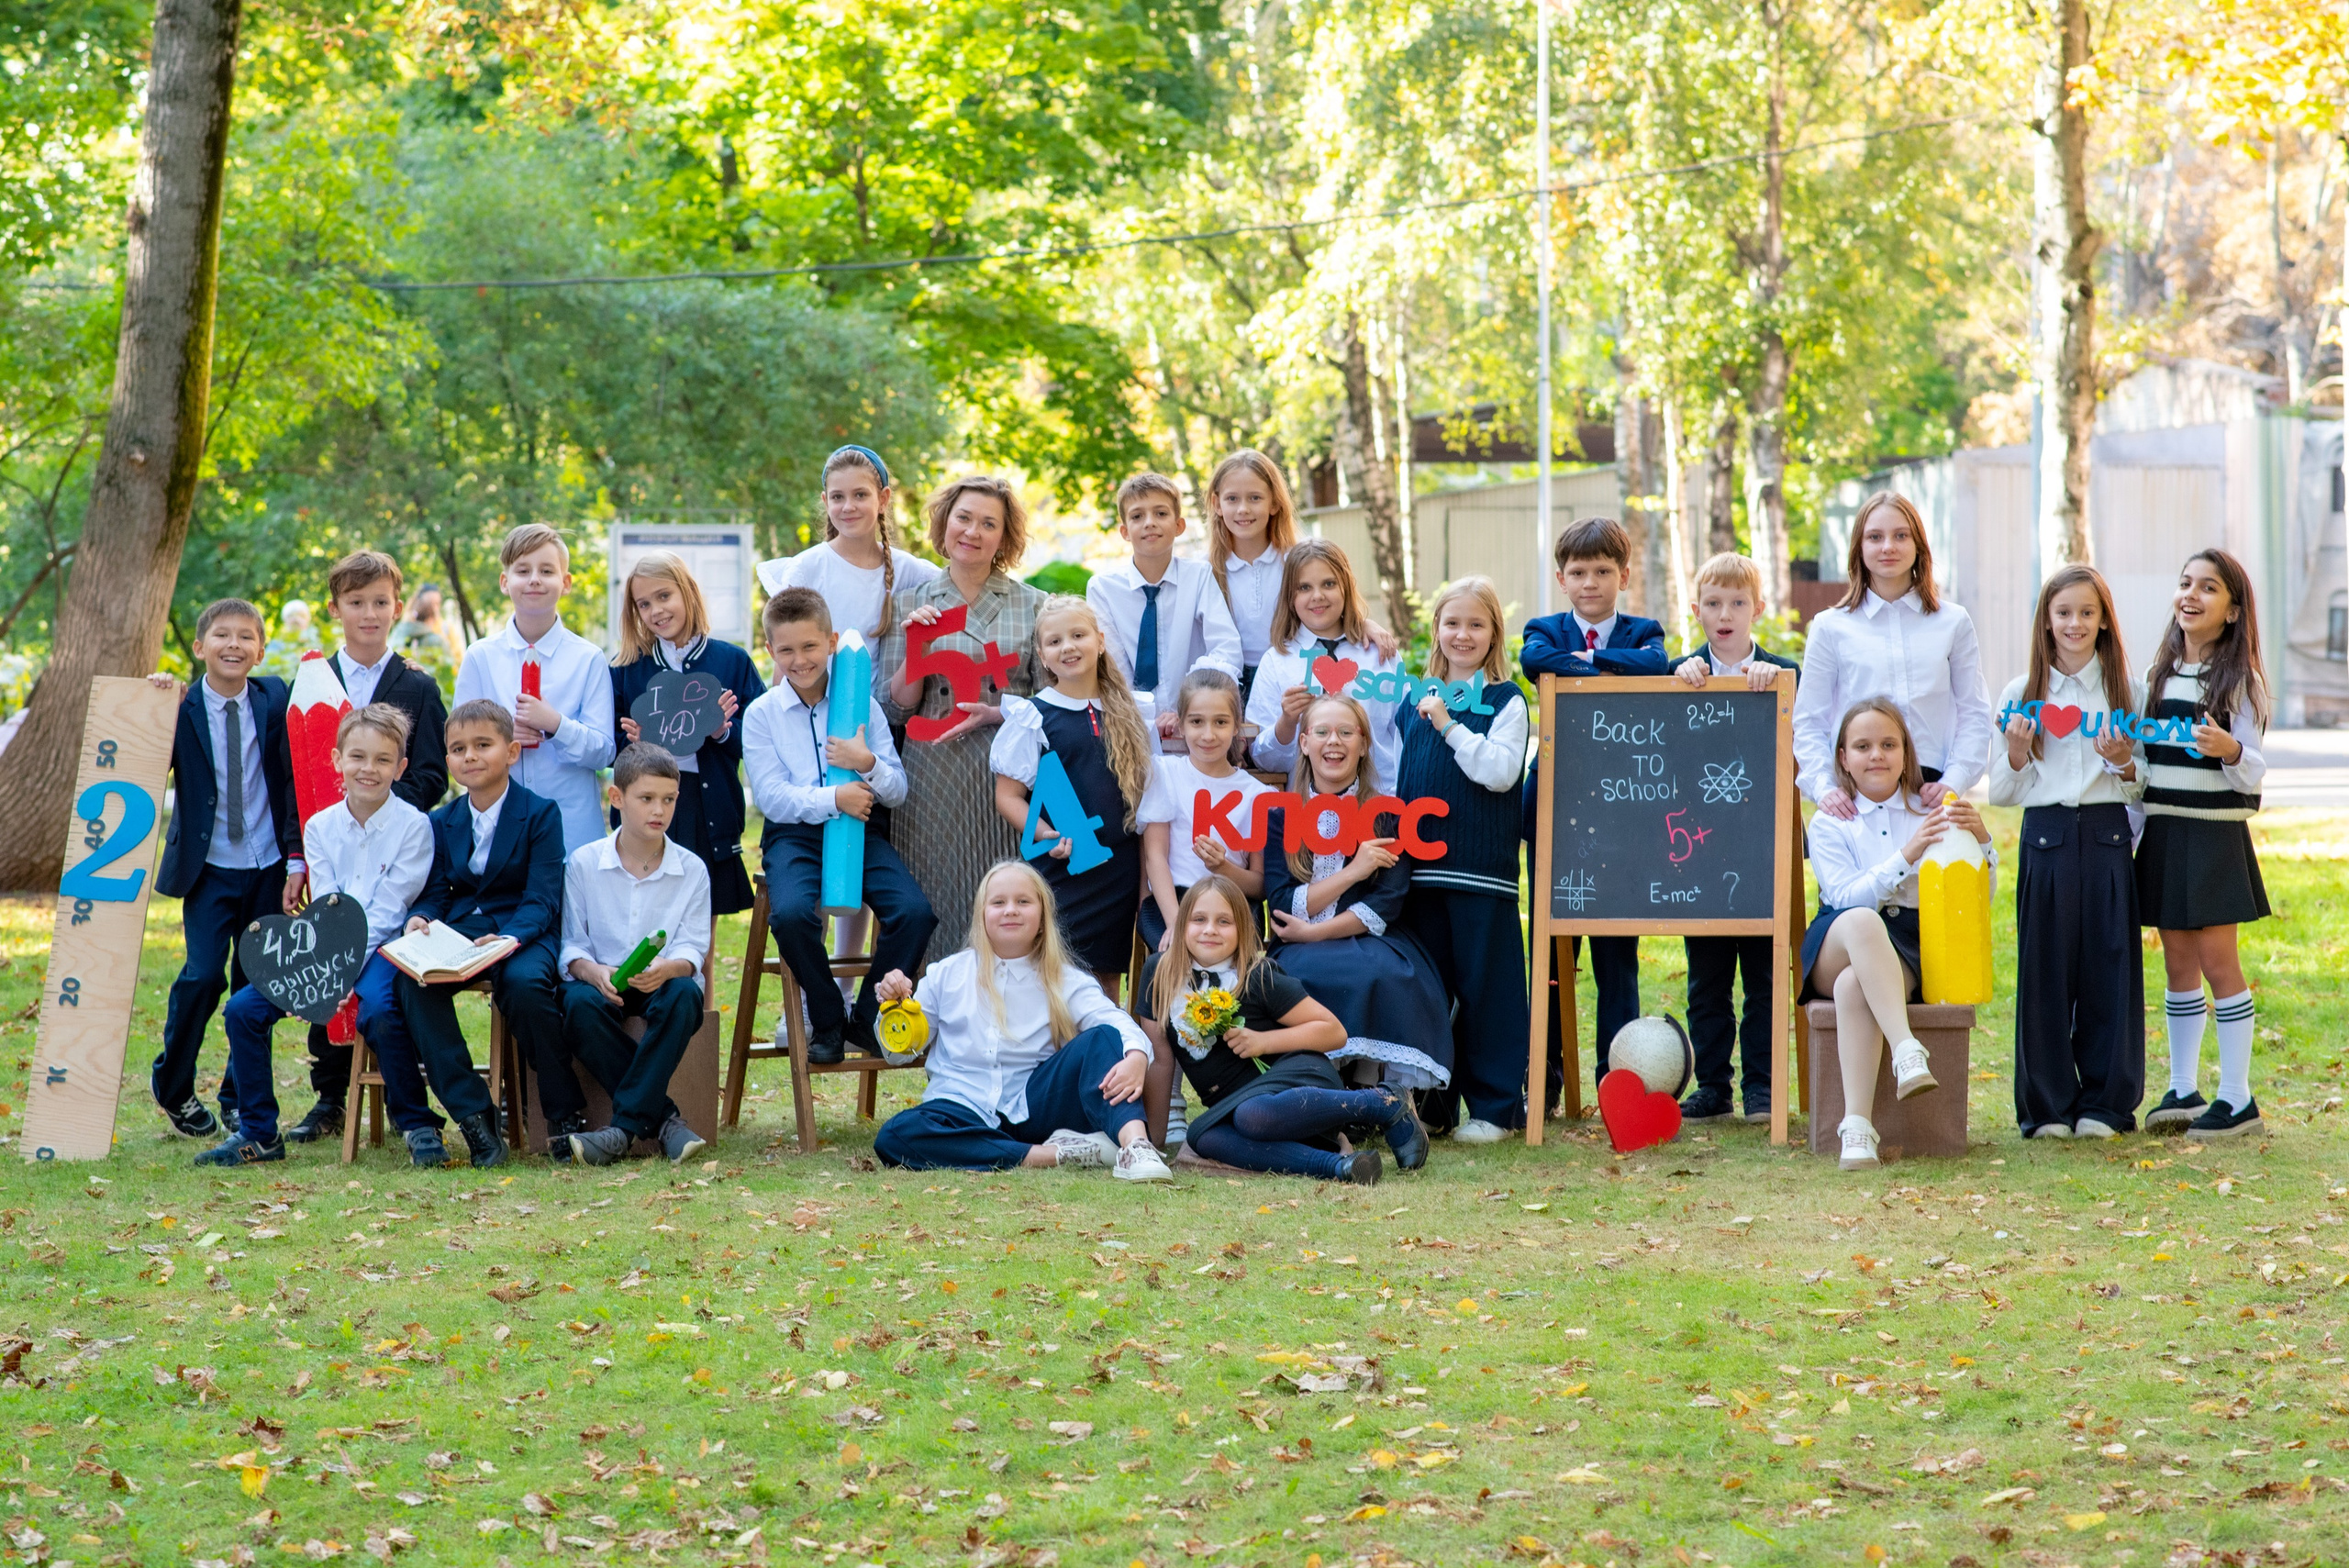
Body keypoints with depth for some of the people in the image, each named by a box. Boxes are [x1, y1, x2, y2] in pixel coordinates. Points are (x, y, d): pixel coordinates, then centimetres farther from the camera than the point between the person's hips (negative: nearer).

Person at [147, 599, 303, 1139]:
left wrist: (296, 859, -3)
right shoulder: (181, 708, -4)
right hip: (209, 870, -2)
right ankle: (172, 1086, 9)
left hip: (268, 868, 2)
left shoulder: (275, 700, 1)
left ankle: (240, 1098, 19)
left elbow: (293, 781, 2)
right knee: (203, 975, -13)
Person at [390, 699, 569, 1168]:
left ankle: (565, 1113, -17)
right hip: (459, 931, 4)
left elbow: (541, 899, -9)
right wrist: (420, 920, -16)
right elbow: (434, 895, 10)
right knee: (414, 978, -29)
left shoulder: (541, 813, -1)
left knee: (523, 983, -37)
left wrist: (509, 938, -29)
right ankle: (472, 1116, -26)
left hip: (524, 932, -4)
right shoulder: (441, 823, 14)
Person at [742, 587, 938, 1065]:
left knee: (915, 910, -23)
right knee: (792, 913, -33)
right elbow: (771, 796, -6)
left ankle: (868, 1019, -1)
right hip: (794, 834, -2)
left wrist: (869, 765, -16)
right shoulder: (761, 715, 4)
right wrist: (832, 800, -20)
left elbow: (897, 792, 6)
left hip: (858, 829, 2)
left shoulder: (862, 705, 8)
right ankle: (827, 1020, -8)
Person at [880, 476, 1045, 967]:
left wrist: (995, 714, -10)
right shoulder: (910, 603, 10)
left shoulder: (1032, 606, 9)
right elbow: (897, 707, 6)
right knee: (936, 907, -5)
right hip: (933, 777, 0)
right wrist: (917, 645, -9)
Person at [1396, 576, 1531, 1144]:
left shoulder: (1506, 701, -1)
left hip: (1482, 866, -5)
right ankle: (1431, 1101, 18)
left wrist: (1450, 725, -17)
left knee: (1486, 984, -3)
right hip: (1422, 865, 5)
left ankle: (1496, 1105, 2)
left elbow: (1500, 772, -15)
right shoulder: (1415, 699, 14)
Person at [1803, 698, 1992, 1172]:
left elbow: (1979, 897, 7)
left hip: (1908, 955, 0)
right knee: (1862, 921, -39)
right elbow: (1848, 898, -7)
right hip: (1835, 951, 0)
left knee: (1854, 985, -37)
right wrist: (1906, 857, -20)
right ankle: (1907, 1052, -55)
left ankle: (1857, 1125, -48)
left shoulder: (1931, 814, 14)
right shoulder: (1829, 825, 10)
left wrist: (1981, 841, -12)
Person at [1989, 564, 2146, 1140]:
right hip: (2046, 837, 0)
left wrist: (2125, 763, -10)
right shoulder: (2021, 694, 7)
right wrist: (2017, 753, -11)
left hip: (2107, 838, 0)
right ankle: (2047, 1105, 6)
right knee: (2045, 969, -1)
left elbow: (2142, 789, 10)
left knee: (2108, 965, 0)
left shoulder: (2126, 693, 8)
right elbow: (2001, 792, 8)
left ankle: (2104, 1101, 8)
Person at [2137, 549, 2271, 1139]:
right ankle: (2183, 1090, 15)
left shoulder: (2240, 679, -5)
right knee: (2177, 961, 9)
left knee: (2217, 960, -6)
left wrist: (2231, 751, -29)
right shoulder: (2161, 672, 12)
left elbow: (2253, 771, -9)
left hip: (2214, 831, -6)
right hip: (2162, 830, 6)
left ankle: (2237, 1099, -2)